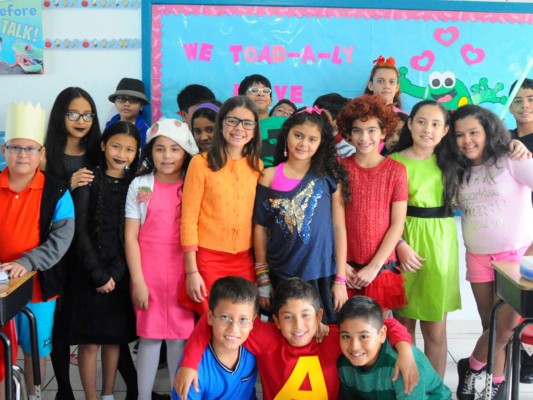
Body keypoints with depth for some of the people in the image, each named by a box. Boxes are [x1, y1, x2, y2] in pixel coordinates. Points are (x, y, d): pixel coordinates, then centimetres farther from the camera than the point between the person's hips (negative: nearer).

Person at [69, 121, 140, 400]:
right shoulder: (89, 180, -2)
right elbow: (80, 231, -7)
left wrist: (115, 272, -8)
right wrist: (98, 273, -11)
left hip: (121, 274, 3)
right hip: (90, 273, -3)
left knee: (115, 338, 10)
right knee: (90, 341, 1)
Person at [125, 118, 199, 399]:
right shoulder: (140, 185, 1)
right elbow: (130, 237, -1)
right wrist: (138, 280, -6)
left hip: (182, 272, 1)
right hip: (148, 272, 0)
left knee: (180, 336, 6)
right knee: (149, 335, 6)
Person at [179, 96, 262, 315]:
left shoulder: (256, 166, 7)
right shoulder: (201, 163, -7)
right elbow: (188, 219, -7)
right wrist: (191, 270, -10)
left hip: (244, 260, 4)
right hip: (208, 259, -4)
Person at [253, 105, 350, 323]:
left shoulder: (329, 176, 0)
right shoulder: (269, 177, 0)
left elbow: (339, 227, 1)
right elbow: (260, 228, 3)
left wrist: (340, 279, -2)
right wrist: (263, 280, 2)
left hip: (322, 276, 0)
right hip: (281, 278, 1)